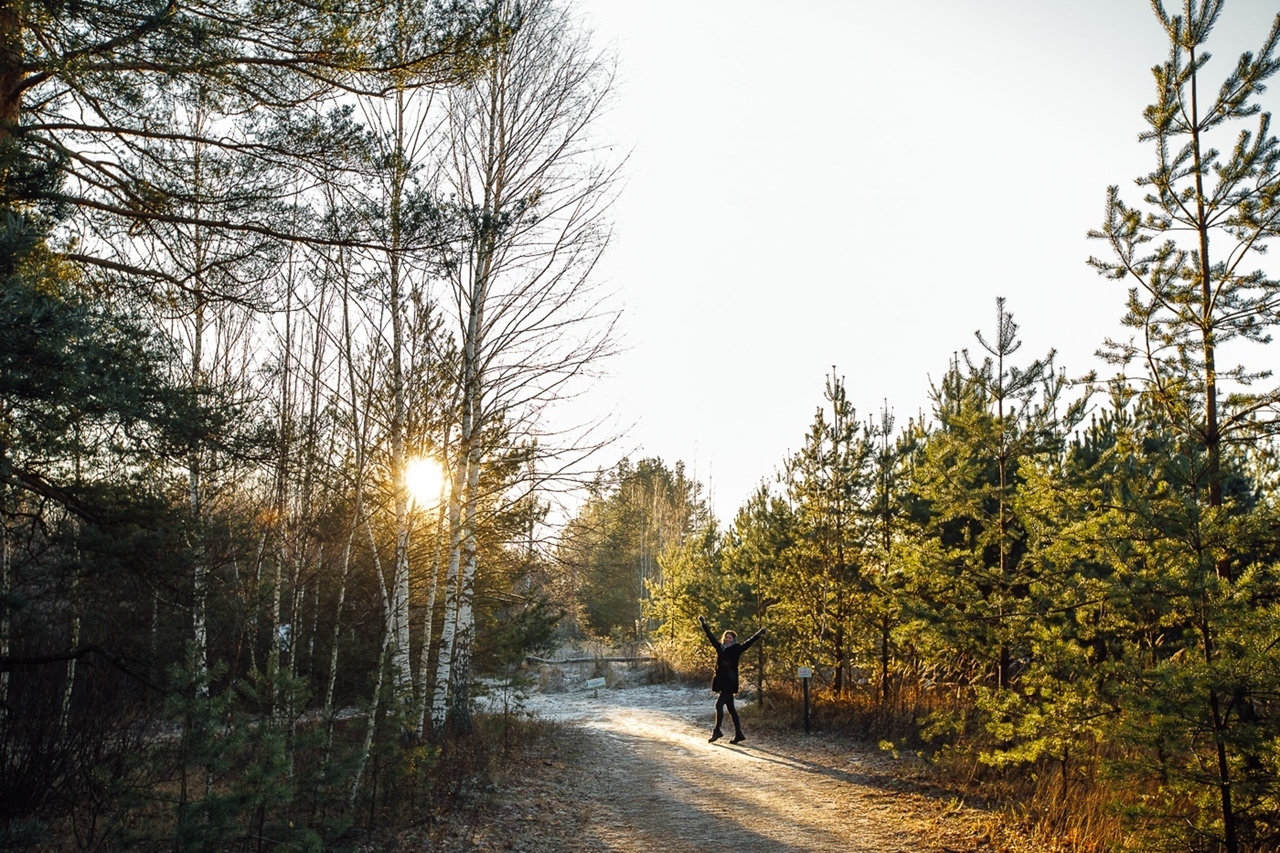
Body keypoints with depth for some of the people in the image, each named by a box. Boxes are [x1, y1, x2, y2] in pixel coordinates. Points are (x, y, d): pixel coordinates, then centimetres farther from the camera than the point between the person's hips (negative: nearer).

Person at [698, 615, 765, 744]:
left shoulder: (736, 650, -4)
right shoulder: (720, 648, 10)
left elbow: (747, 644, -15)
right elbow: (711, 637, 20)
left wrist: (757, 635, -27)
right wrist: (704, 625, 26)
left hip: (730, 683, -6)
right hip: (721, 682, 6)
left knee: (719, 705, -13)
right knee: (730, 708, 10)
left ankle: (717, 731, -2)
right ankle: (738, 734, 16)